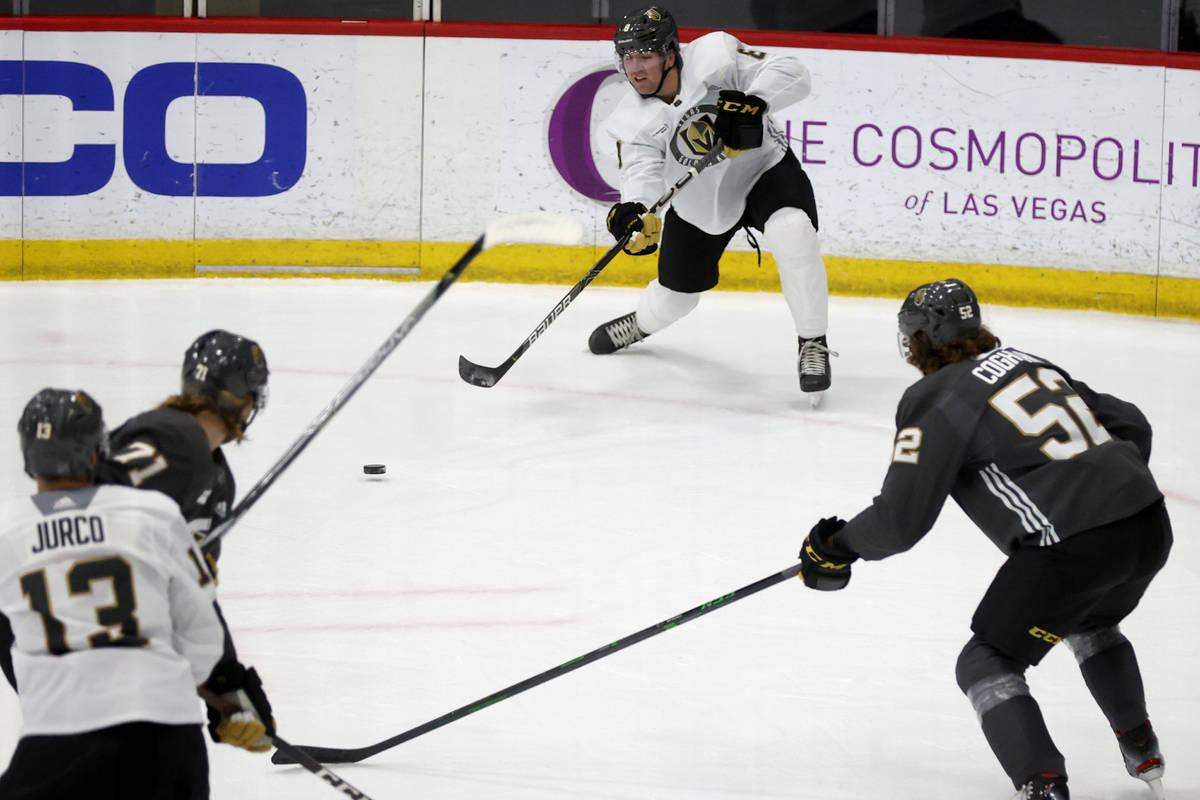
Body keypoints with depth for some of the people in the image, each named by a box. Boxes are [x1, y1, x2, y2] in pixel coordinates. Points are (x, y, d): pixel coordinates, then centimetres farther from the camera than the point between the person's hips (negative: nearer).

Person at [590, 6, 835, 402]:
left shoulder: (712, 56, -24)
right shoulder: (634, 120, -14)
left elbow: (791, 74, -28)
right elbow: (642, 171, -27)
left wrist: (751, 102, -46)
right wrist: (631, 211, -49)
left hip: (763, 166, -3)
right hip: (698, 198, 4)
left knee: (791, 233, -34)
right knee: (675, 296, 12)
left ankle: (813, 344, -19)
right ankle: (641, 322, 51)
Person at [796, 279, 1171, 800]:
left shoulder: (936, 400, -2)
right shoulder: (1027, 362, 19)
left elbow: (901, 519, -7)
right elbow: (1130, 424, 23)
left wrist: (837, 548, 10)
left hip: (1071, 547, -8)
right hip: (1150, 525, 8)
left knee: (986, 663, 7)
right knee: (1089, 624, 37)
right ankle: (1141, 751, 46)